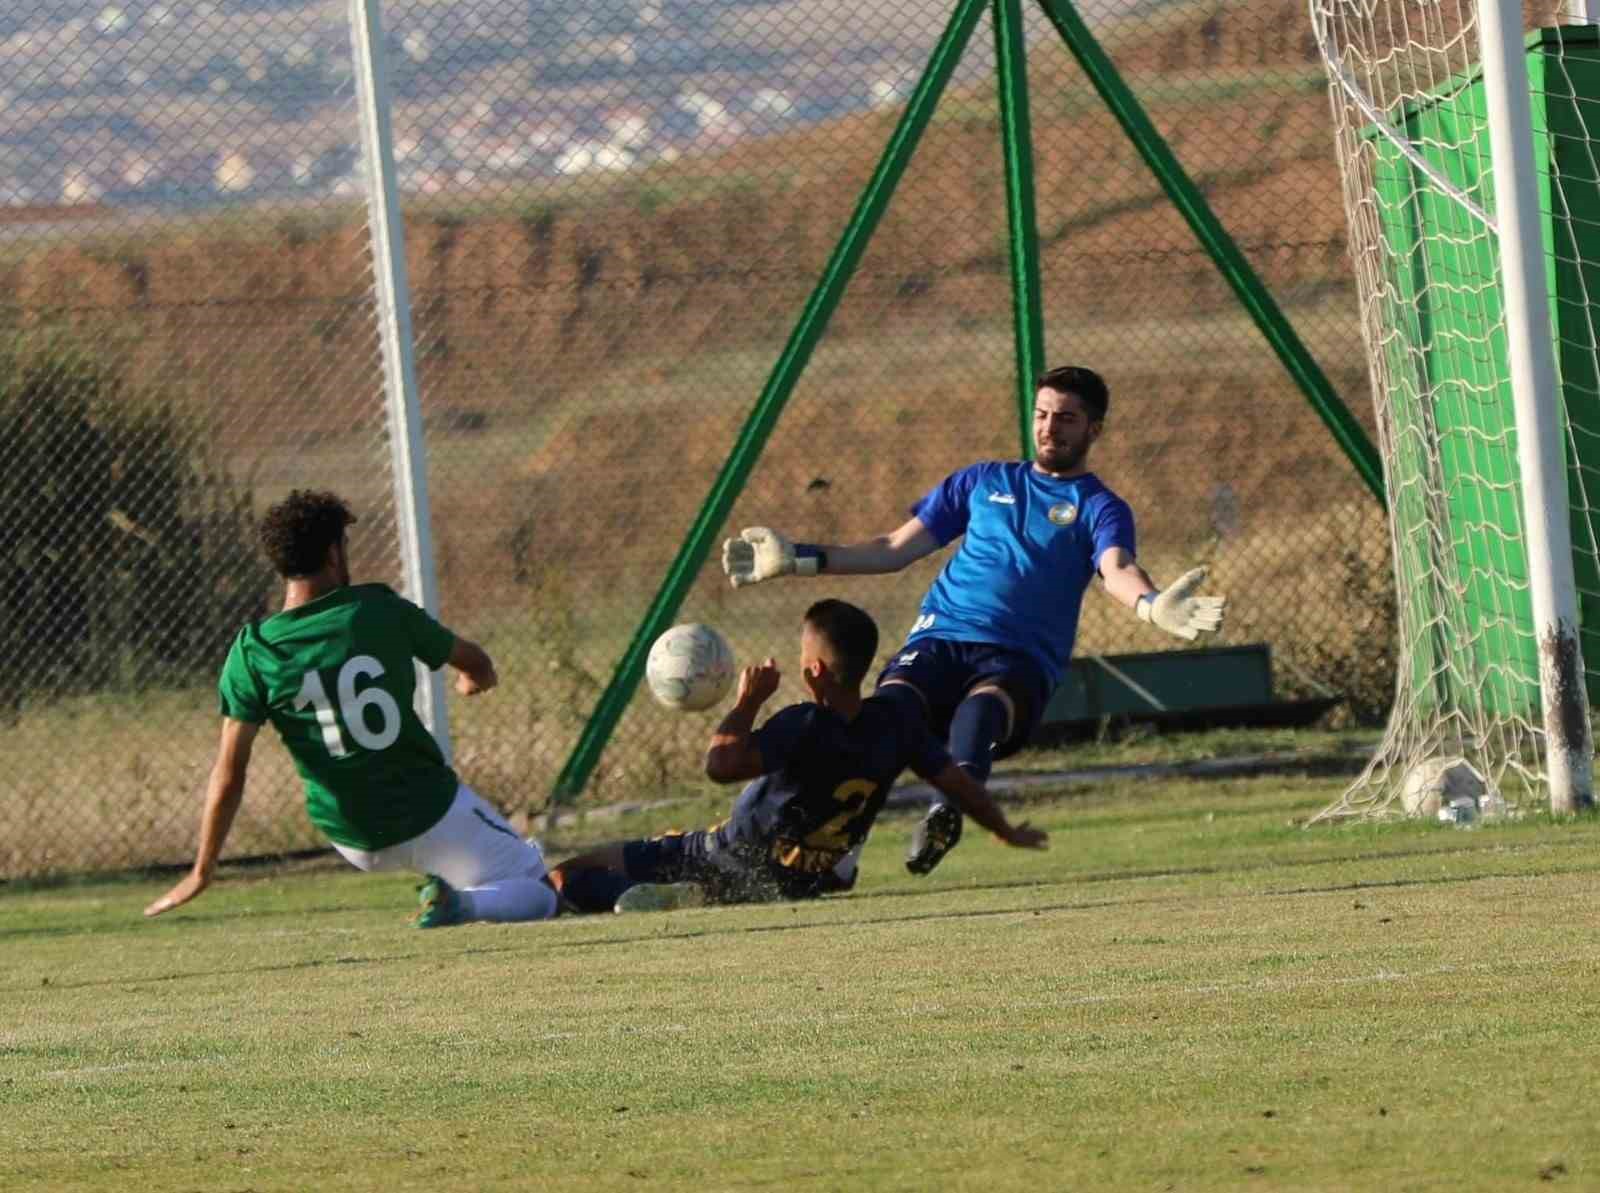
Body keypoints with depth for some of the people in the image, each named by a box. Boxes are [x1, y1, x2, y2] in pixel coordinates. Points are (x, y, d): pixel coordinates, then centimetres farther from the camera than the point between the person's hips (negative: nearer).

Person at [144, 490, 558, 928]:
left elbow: (229, 774, -11)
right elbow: (479, 666, 6)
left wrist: (203, 871, -4)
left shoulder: (252, 653, -10)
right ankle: (459, 903, -20)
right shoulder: (381, 610, -10)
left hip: (353, 842, 3)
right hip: (429, 817, -3)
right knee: (541, 895, 8)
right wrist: (472, 679, 31)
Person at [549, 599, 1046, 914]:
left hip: (723, 867, -6)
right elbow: (954, 780, 2)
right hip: (806, 886, 6)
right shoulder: (897, 715, -9)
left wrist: (747, 702, -21)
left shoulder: (804, 726, -27)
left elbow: (721, 764, -35)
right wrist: (1007, 831, 19)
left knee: (567, 877, -7)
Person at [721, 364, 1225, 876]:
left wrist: (1151, 605, -33)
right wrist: (800, 559, 19)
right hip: (939, 640, 4)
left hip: (1019, 660, -4)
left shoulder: (1099, 507, 13)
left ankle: (948, 811, -62)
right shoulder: (984, 482, 26)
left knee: (983, 705, -39)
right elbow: (895, 549, 27)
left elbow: (1117, 570, -9)